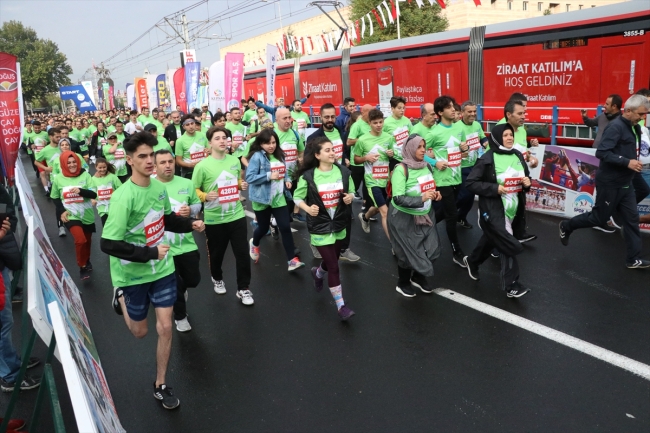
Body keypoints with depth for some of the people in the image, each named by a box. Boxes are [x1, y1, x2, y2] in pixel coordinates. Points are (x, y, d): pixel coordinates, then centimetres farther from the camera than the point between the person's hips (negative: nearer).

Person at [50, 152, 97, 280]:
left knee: (87, 241, 20)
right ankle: (82, 267, -1)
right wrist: (61, 211, -6)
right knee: (80, 240, -23)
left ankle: (87, 262, 49)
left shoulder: (85, 175, -8)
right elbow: (55, 198, 8)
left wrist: (80, 191, -30)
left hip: (87, 215, 2)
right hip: (71, 216, -2)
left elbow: (94, 194, -12)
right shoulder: (58, 179, -6)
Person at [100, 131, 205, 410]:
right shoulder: (123, 197, -27)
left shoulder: (159, 186, -7)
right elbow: (108, 244, -28)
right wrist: (150, 253, -27)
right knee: (139, 332, 15)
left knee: (165, 328, 4)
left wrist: (191, 224, -6)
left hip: (162, 268, 4)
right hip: (135, 273, -4)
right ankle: (121, 297, 46)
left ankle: (160, 386, 23)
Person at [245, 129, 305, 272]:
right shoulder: (257, 157, -13)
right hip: (262, 199, -4)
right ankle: (254, 243, 48)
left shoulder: (279, 156, 8)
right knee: (263, 228, 12)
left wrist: (287, 180, 0)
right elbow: (249, 178, -20)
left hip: (279, 198, 4)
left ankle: (292, 260, -2)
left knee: (285, 227, -5)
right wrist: (269, 176, -26)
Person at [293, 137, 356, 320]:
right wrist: (307, 208, -22)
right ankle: (341, 306, 8)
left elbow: (351, 192, 8)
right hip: (320, 227, -4)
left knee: (332, 261, 22)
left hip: (339, 225, 4)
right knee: (334, 267, -6)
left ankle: (317, 273, 58)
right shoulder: (307, 176, -13)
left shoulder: (343, 172, -4)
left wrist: (350, 197, -15)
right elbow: (297, 197, -3)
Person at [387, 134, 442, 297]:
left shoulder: (427, 166, 0)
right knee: (408, 253, 6)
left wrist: (435, 194, -3)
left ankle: (418, 277, 37)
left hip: (425, 215, 6)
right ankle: (403, 284, 33)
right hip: (404, 218, -6)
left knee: (432, 250, 9)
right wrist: (421, 199, -35)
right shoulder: (401, 169, -21)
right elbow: (398, 199, -27)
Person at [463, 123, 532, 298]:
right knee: (510, 245, -10)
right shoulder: (487, 159, -13)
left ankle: (472, 261, 48)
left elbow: (525, 178, 19)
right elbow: (471, 183, -14)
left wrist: (527, 182, -5)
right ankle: (511, 285, 3)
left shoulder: (518, 156, 6)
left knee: (492, 239, 22)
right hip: (493, 210, -7)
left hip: (513, 209, 7)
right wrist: (494, 188, -22)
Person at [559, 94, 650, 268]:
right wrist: (627, 162, -28)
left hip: (625, 183, 8)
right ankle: (566, 226, 28)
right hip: (610, 183, -8)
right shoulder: (616, 126, -19)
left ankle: (633, 259, 14)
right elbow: (602, 152, -27)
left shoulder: (633, 127, 8)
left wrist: (635, 161, 2)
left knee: (631, 219, 7)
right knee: (599, 218, 5)